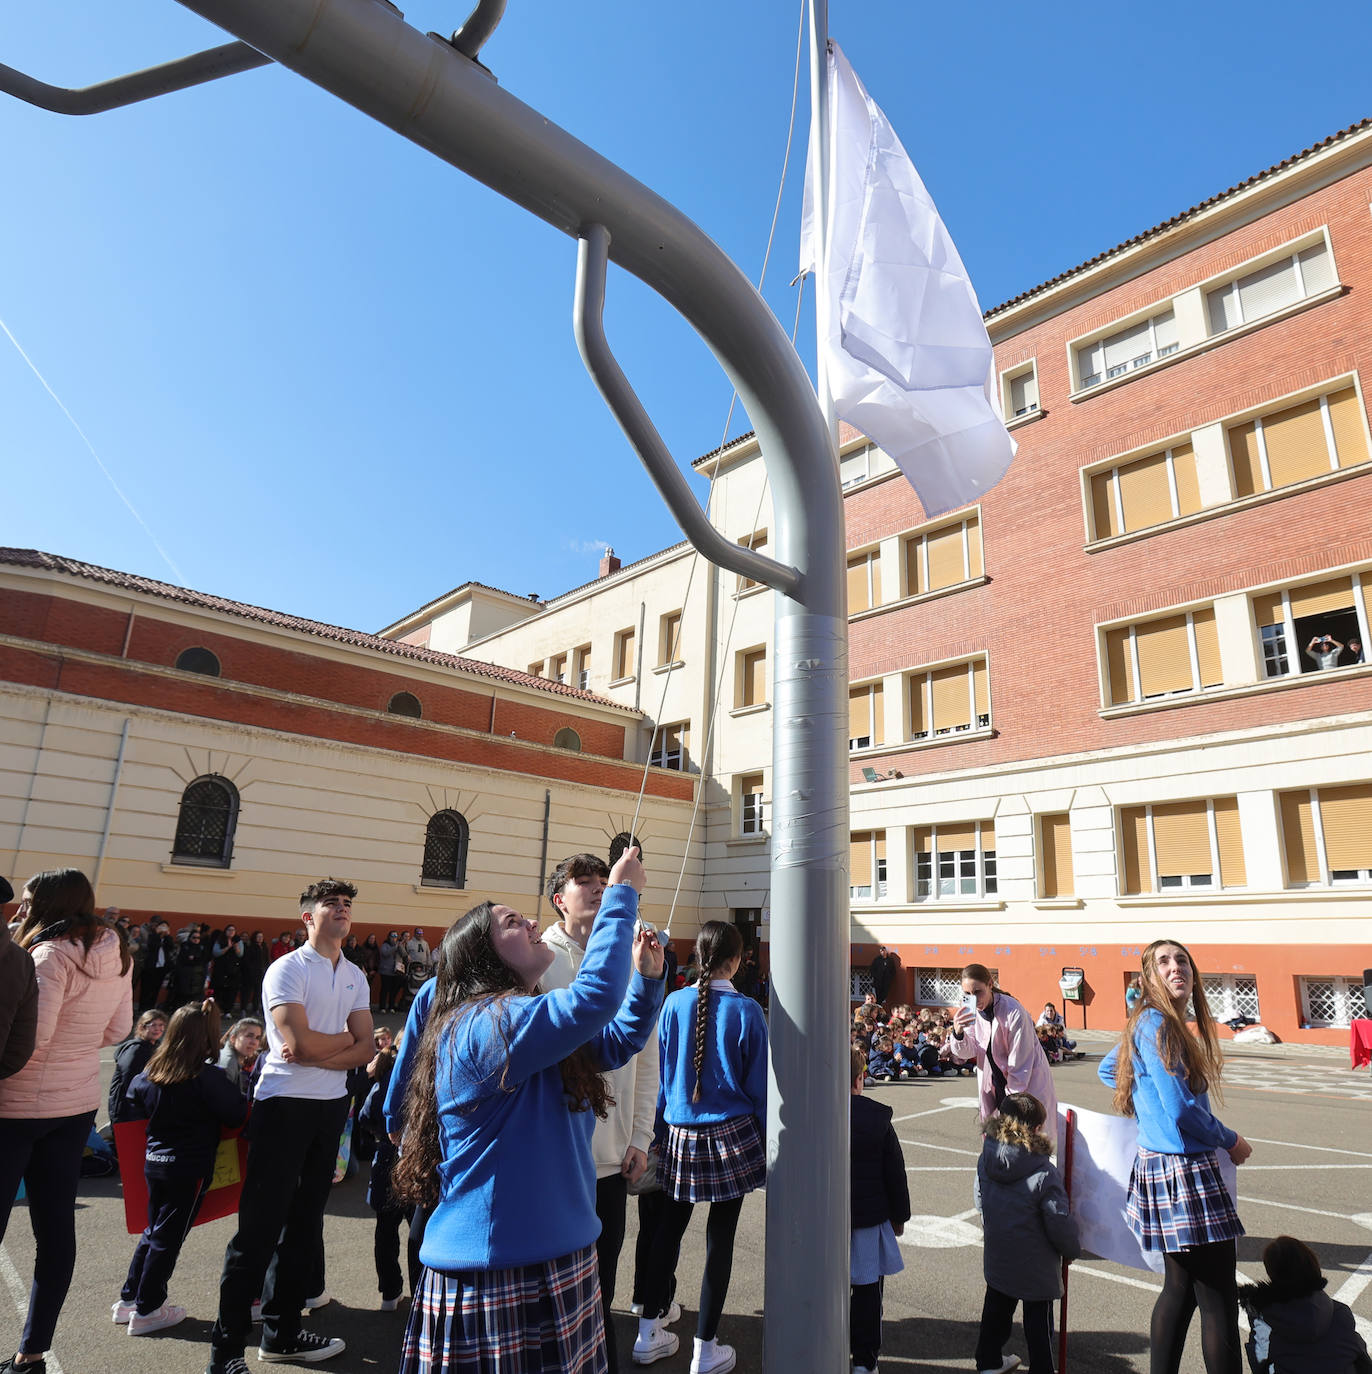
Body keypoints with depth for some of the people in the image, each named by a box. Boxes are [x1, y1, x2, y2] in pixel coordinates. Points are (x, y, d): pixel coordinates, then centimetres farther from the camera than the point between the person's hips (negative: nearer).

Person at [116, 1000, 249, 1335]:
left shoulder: (151, 1072, -2)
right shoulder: (207, 1077, -21)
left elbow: (134, 1103, 15)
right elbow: (236, 1114, -16)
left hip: (153, 1161, 6)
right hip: (189, 1168, -6)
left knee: (153, 1230, 22)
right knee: (168, 1236, 6)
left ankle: (129, 1298, 30)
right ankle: (146, 1310, 15)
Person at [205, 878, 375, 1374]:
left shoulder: (356, 977, 9)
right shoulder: (288, 969, -10)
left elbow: (364, 1049, 2)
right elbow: (300, 1042, -22)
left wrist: (317, 1053, -14)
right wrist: (344, 1038, -6)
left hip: (331, 1106, 7)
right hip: (284, 1104, -6)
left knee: (305, 1222, 14)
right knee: (260, 1226, -2)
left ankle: (282, 1333, 28)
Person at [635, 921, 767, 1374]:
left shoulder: (674, 1003, -3)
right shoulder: (745, 1010, -12)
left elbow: (660, 1071, 5)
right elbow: (759, 1084, -5)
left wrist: (666, 1122, 15)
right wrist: (766, 1139, 6)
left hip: (681, 1135, 3)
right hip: (731, 1136, -3)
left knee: (669, 1228, 16)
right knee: (720, 1237, 8)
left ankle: (648, 1334, 28)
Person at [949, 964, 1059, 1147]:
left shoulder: (1014, 1013, -26)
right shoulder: (969, 1011, -7)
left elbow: (1020, 1062, -19)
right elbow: (969, 1051, -8)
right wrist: (958, 1033, -29)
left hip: (1028, 1080, -5)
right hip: (995, 1080, 5)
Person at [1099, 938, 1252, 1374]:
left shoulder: (1153, 1023, 11)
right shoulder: (1157, 1024, -17)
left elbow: (1107, 1070, 26)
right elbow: (1182, 1110, -19)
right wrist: (1231, 1141, -2)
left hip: (1161, 1168, 9)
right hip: (1183, 1173, -9)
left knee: (1180, 1288, 17)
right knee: (1219, 1300, -2)